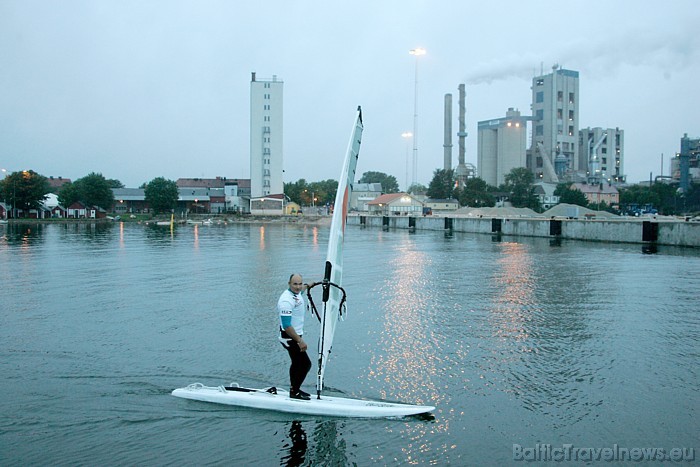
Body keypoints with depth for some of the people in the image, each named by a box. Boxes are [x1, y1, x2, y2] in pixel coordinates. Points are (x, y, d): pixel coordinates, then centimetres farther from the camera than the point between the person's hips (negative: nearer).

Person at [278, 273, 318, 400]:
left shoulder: (297, 293, 3)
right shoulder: (286, 300, -26)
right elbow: (286, 325, -28)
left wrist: (308, 285, 51)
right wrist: (300, 341, -28)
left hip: (296, 335, 10)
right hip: (290, 338, -10)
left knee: (297, 363, 19)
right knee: (305, 363, -8)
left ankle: (294, 389, 32)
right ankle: (294, 392, 4)